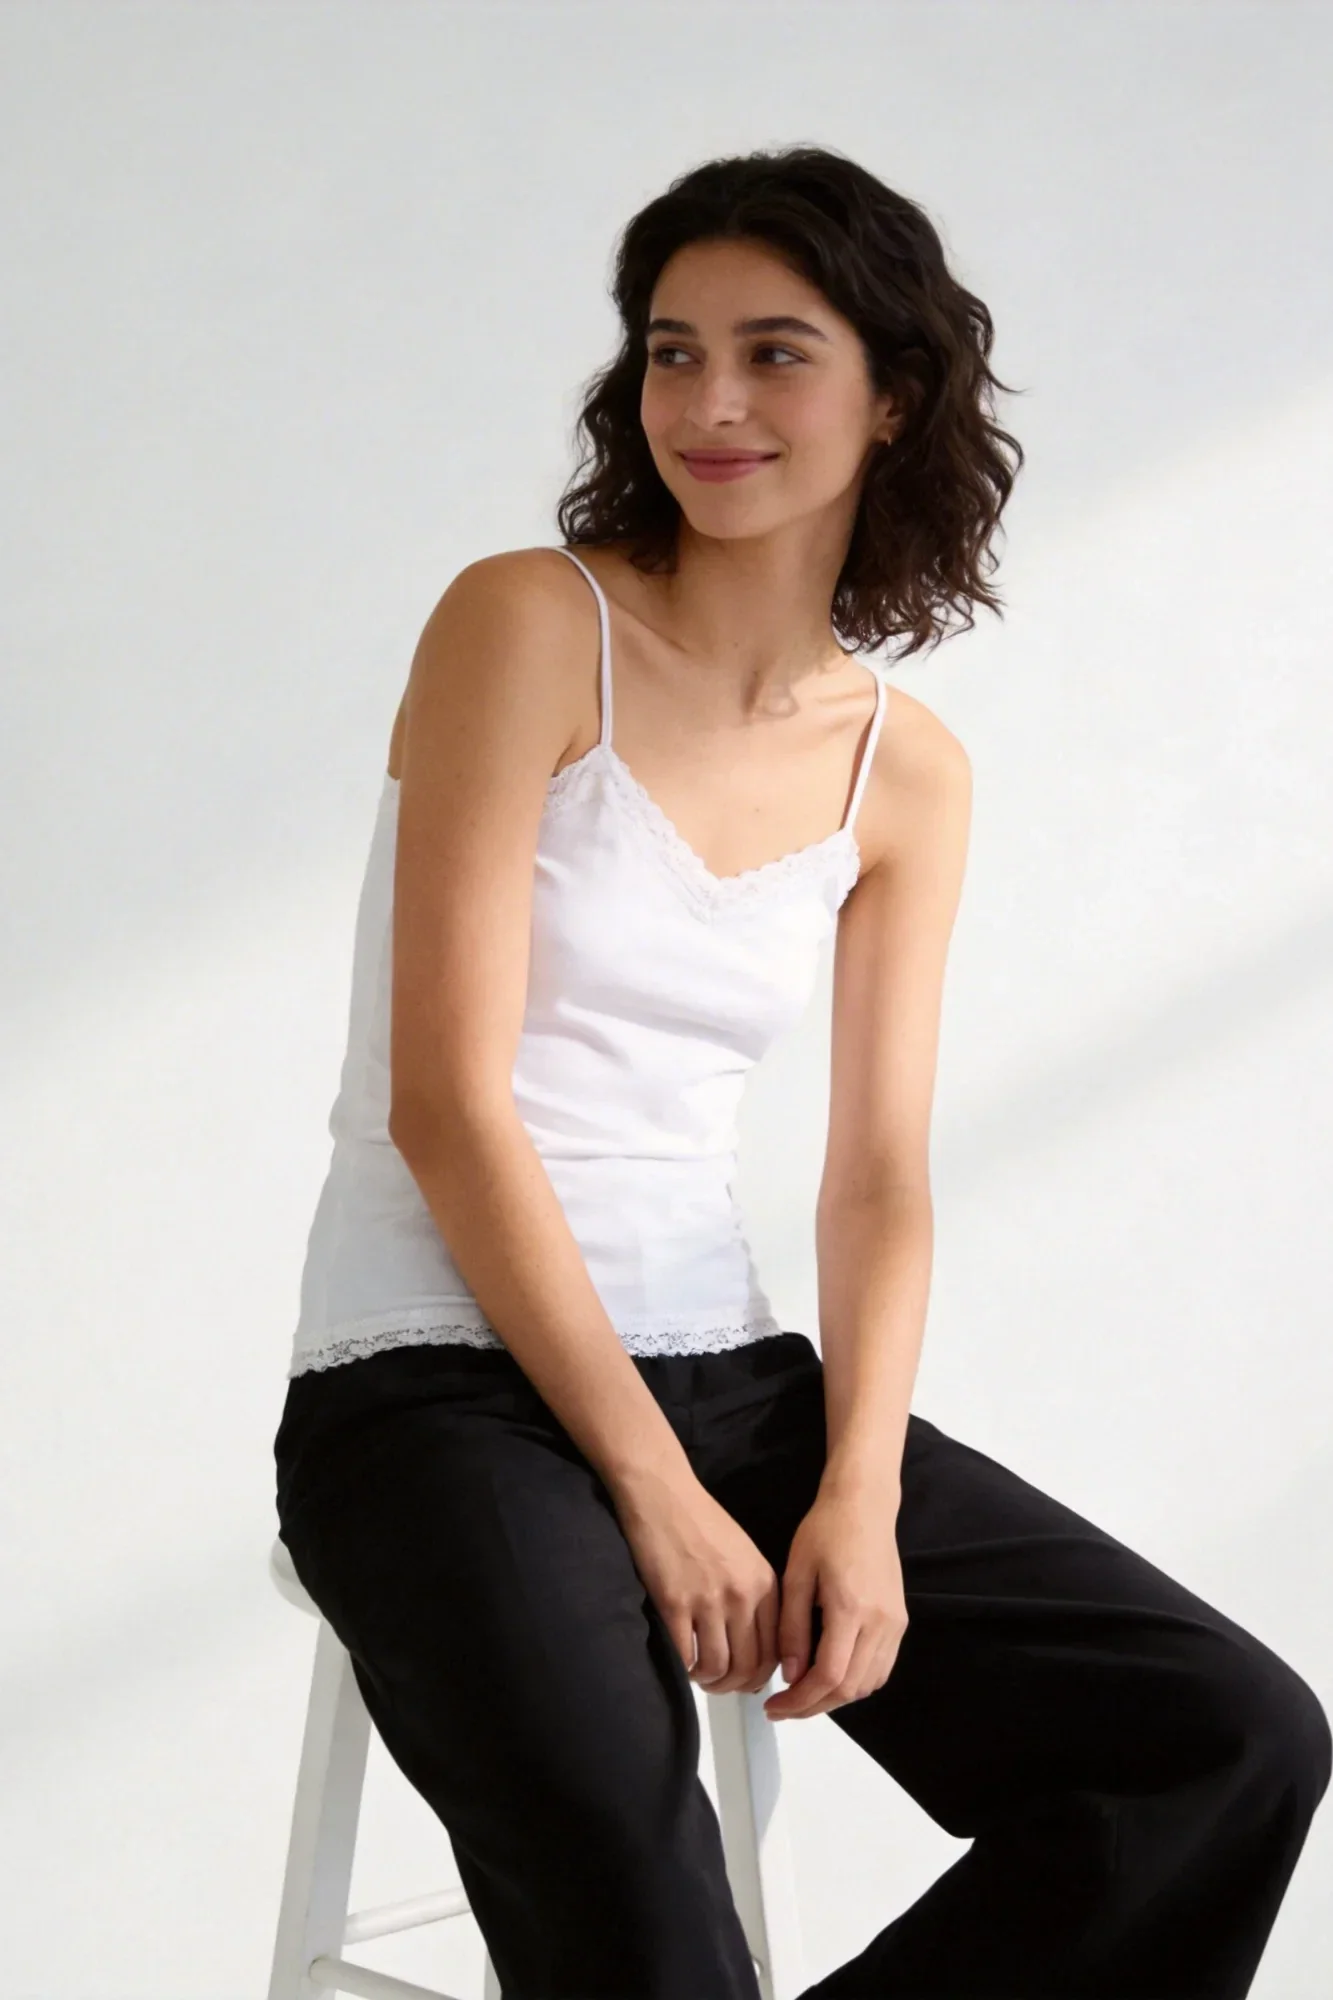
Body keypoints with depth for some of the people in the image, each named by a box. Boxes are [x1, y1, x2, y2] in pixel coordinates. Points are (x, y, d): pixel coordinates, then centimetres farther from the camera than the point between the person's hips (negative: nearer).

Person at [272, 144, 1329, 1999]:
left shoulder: (909, 772, 10)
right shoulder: (530, 624, -6)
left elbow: (880, 1179, 6)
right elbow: (449, 1102, -12)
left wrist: (860, 1495, -13)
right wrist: (655, 1491, -16)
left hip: (730, 1371, 6)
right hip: (443, 1384, -6)